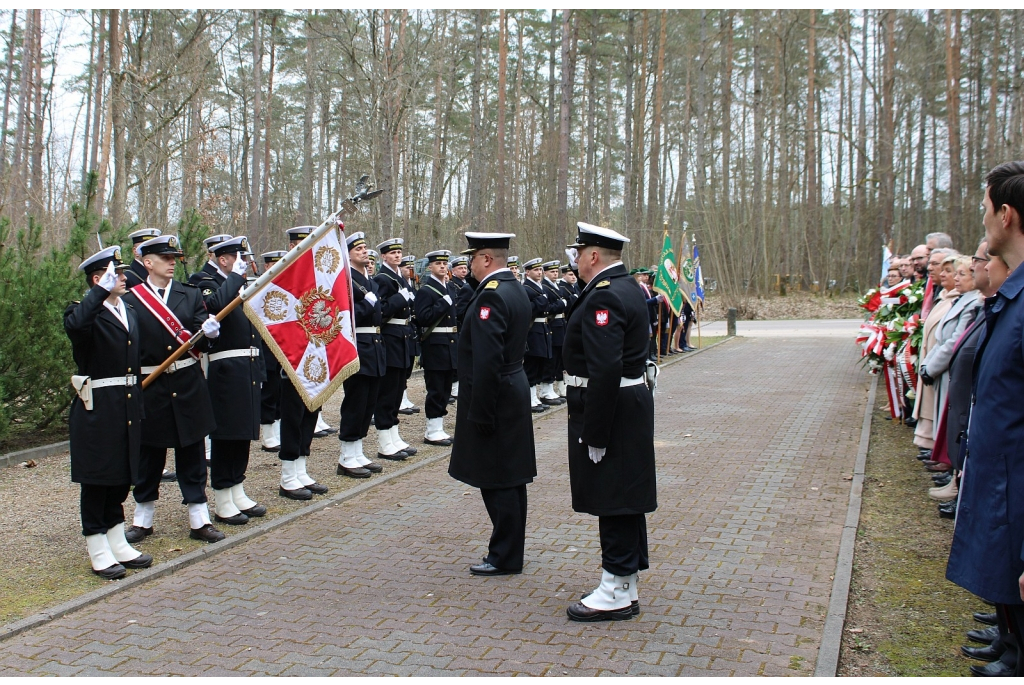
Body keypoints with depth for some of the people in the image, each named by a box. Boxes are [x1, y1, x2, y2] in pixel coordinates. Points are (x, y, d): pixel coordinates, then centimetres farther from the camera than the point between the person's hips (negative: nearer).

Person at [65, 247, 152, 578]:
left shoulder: (129, 312, 13)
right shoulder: (85, 311, -10)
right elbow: (75, 326, -36)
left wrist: (139, 406, 15)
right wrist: (102, 290, -34)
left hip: (128, 408, 7)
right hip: (97, 410, -7)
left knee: (121, 477, 15)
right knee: (96, 479, 3)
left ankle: (118, 545, 26)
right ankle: (98, 553, 13)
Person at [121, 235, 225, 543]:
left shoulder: (191, 295, 5)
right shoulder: (131, 301, -3)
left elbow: (202, 342, -2)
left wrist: (209, 332, -24)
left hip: (188, 383, 2)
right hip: (150, 388, -2)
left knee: (192, 453, 7)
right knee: (149, 455, 9)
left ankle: (199, 521, 15)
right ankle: (142, 520, 25)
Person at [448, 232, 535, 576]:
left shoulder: (491, 295, -19)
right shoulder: (517, 290, 12)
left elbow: (487, 360, -24)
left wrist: (479, 413, -21)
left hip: (495, 396, -10)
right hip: (515, 390, 10)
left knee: (497, 481, -2)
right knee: (510, 479, 15)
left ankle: (504, 557, 7)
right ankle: (509, 549, 26)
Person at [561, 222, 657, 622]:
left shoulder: (604, 296, -19)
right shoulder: (628, 288, 13)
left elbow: (605, 369, -26)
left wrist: (595, 435, -23)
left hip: (610, 408, -10)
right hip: (631, 404, 10)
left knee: (613, 502, -3)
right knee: (624, 501, 15)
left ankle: (616, 594, 6)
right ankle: (625, 588, 24)